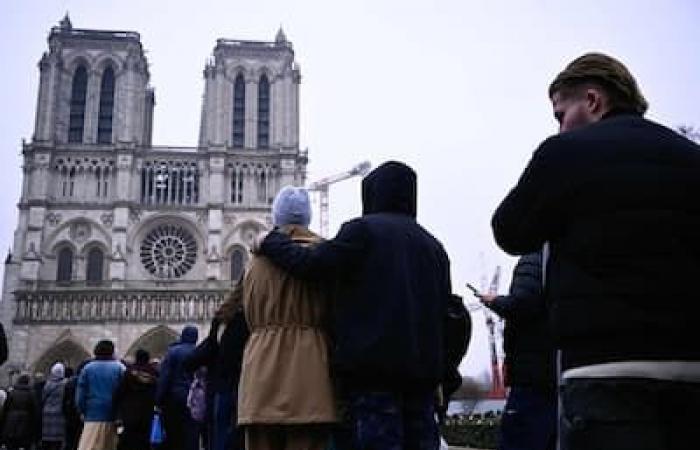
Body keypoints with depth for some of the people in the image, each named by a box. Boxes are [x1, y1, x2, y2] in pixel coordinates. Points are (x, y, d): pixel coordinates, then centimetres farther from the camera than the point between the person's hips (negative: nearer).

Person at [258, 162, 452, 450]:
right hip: (423, 371, 7)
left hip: (371, 369, -6)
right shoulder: (432, 245, 19)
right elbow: (443, 311, 19)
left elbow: (310, 264, -6)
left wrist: (271, 242, 9)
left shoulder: (362, 229, -2)